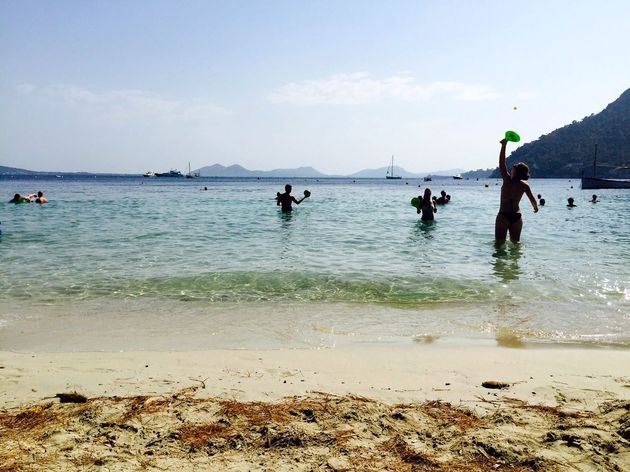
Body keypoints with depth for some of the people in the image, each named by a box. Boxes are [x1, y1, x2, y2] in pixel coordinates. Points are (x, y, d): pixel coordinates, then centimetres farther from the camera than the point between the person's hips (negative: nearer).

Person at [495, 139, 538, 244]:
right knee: (516, 242, 15)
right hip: (517, 216, 4)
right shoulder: (525, 185, -2)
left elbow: (502, 164, -14)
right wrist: (535, 207, 29)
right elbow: (532, 199, 7)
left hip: (503, 216, -4)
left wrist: (504, 145, -12)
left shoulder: (507, 181, -13)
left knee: (499, 243, 0)